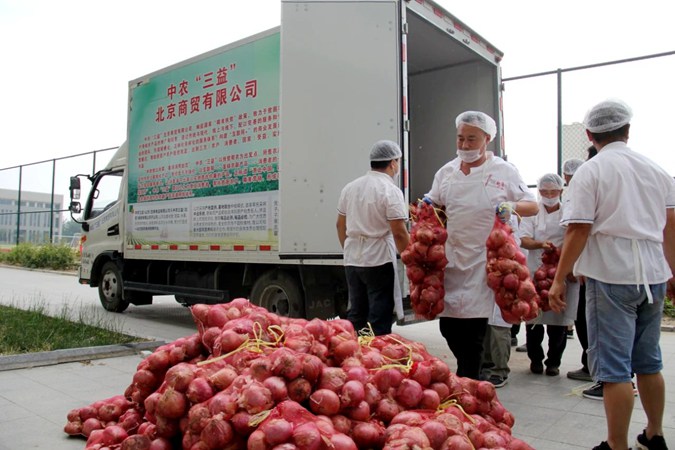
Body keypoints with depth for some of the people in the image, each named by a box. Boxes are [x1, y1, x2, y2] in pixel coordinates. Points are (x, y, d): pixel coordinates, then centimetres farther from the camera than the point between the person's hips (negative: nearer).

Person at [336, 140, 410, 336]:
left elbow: (340, 225, 16)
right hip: (379, 261, -7)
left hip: (352, 260, 7)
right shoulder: (390, 191, -11)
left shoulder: (350, 187, 10)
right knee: (379, 319, 1)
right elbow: (399, 233, -16)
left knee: (355, 314, 16)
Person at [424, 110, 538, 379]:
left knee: (474, 326, -3)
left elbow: (533, 206, 5)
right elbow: (433, 206, 22)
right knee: (448, 324, 6)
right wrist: (426, 205, -1)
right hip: (451, 259, 4)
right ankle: (471, 376, 29)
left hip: (484, 262, -4)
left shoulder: (504, 171, 2)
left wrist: (512, 207, -15)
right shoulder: (446, 172, 11)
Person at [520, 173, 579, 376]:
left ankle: (553, 361, 18)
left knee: (558, 320, 3)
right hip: (536, 271, 0)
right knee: (534, 318, 4)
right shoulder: (533, 211, 6)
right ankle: (535, 359, 21)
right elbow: (524, 240, -3)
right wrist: (540, 244, -24)